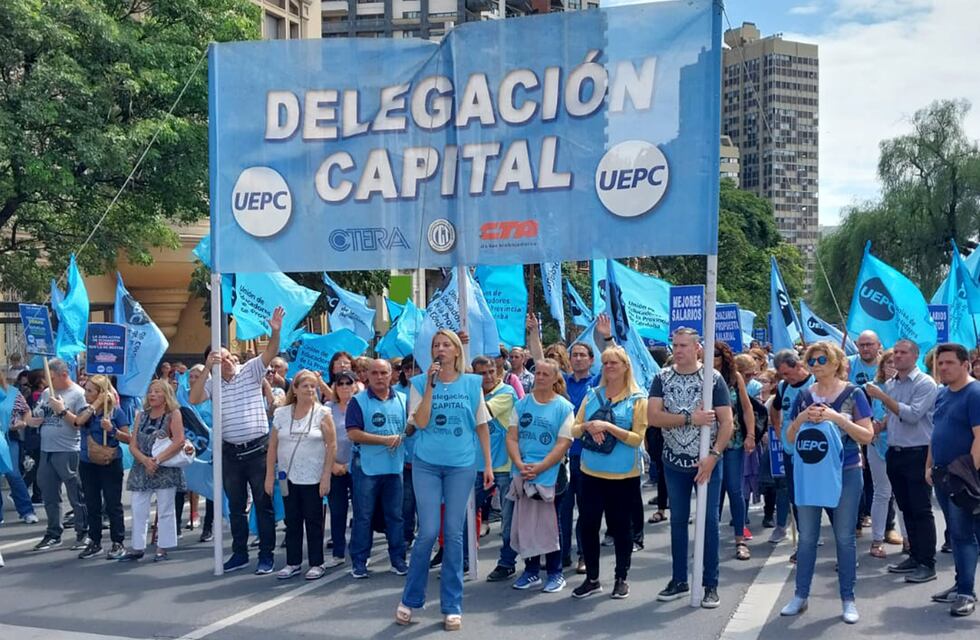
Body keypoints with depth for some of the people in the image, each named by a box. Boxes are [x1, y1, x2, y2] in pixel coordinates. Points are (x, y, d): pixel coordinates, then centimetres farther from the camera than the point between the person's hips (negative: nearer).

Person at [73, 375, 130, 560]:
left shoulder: (116, 411, -5)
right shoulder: (86, 411, 8)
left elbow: (128, 438, -5)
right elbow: (78, 421, -16)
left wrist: (112, 430, -21)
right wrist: (96, 404, -14)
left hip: (110, 463, -5)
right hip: (88, 463, 5)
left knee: (113, 505, 0)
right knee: (92, 505, 11)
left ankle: (118, 543, 7)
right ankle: (95, 542, 21)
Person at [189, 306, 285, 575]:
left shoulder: (251, 371, -2)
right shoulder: (212, 382, 4)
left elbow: (270, 353, -16)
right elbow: (194, 399, -10)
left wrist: (275, 331, -34)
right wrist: (207, 369, -15)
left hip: (257, 449, -3)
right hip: (230, 452, 3)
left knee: (263, 504, 3)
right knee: (236, 507, 14)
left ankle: (267, 555, 11)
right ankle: (240, 553, 25)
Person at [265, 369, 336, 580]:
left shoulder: (322, 413, -3)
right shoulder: (281, 414, 5)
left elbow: (331, 446, -6)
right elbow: (272, 447, 7)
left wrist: (326, 476, -11)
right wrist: (270, 475, 3)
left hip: (313, 478, -3)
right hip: (288, 477, 3)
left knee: (313, 521, 3)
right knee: (292, 521, 10)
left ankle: (317, 563, 13)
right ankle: (293, 562, 20)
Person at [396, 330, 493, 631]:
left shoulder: (472, 383, 2)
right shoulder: (420, 382, 0)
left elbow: (482, 426, 6)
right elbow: (420, 423, -10)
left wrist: (488, 465, 3)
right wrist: (431, 385, -16)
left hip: (461, 465, 1)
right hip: (426, 464, -1)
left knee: (454, 534, 4)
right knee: (428, 532, -3)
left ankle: (452, 606, 12)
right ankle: (409, 598, 15)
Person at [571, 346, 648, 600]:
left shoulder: (638, 399, -3)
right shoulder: (592, 395, 8)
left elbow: (638, 438, -11)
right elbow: (574, 430, 6)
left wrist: (608, 427, -21)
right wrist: (589, 427, -15)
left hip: (624, 475, -3)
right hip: (591, 473, 3)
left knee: (620, 525, 7)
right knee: (588, 524, 4)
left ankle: (622, 578, 22)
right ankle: (592, 578, 18)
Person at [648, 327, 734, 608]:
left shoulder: (713, 378, -6)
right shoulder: (662, 377, -1)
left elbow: (727, 422, -9)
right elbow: (652, 417, -12)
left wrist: (713, 456, -18)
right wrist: (690, 418, -20)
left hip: (708, 461, -2)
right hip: (674, 462, 2)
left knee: (709, 520, 2)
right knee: (678, 520, 11)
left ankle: (710, 584, 12)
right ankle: (679, 580, 22)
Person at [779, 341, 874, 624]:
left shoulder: (853, 393, -5)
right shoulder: (804, 395, 5)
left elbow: (868, 436, -9)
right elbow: (790, 437, 9)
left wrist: (836, 417, -20)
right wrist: (802, 418, -11)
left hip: (845, 473, -3)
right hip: (809, 473, 3)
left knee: (845, 537, 5)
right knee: (806, 537, 9)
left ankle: (848, 599, 15)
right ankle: (801, 595, 19)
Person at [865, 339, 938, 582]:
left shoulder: (925, 384, -10)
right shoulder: (889, 384, 11)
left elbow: (912, 415, -20)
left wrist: (883, 397, -20)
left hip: (918, 454, -7)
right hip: (895, 452, 7)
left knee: (921, 510, -4)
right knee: (906, 508, 13)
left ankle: (927, 564, 0)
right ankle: (915, 556, 23)